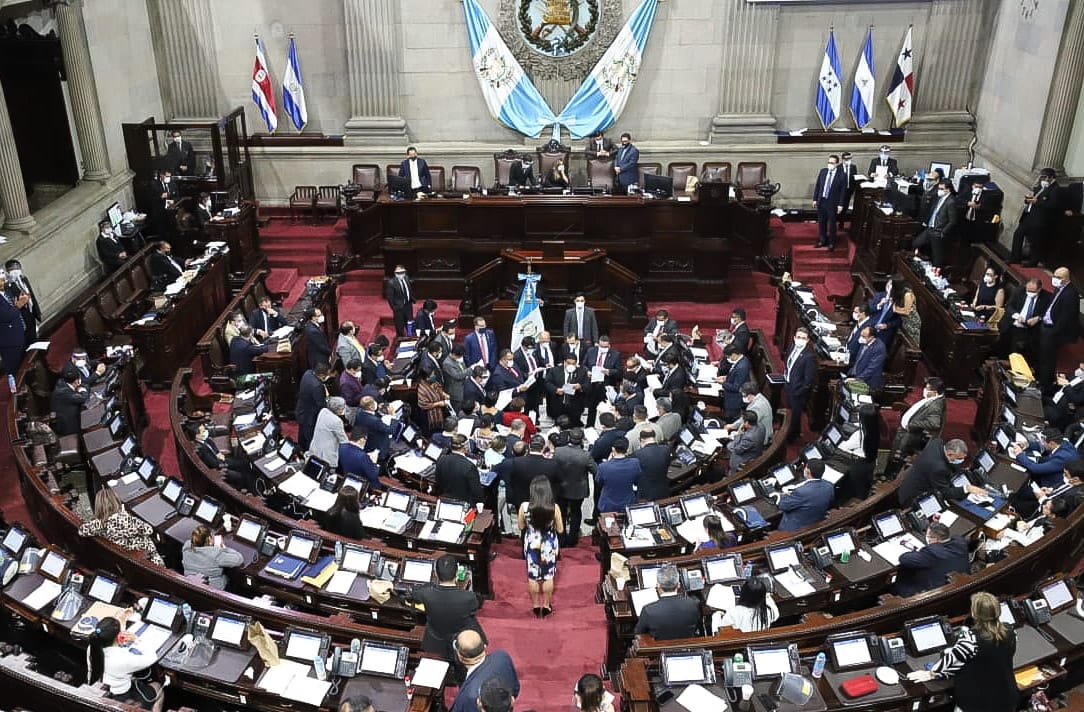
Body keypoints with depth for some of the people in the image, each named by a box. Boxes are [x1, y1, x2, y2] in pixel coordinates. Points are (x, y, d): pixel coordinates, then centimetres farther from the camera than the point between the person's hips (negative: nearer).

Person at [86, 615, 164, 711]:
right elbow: (152, 658, -19)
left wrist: (120, 622, 5)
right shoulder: (124, 659, -36)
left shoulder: (92, 647, -20)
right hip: (120, 702, -6)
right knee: (157, 687, 23)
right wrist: (136, 641, -16)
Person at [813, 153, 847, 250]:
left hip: (832, 203, -4)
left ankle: (831, 243, 21)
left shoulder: (842, 175, -12)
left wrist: (840, 204, -11)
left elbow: (843, 191, -9)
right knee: (821, 222, 15)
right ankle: (822, 241, 30)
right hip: (821, 201, 4)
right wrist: (815, 199, 4)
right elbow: (817, 185, 6)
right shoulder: (823, 171, 0)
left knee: (832, 224, 7)